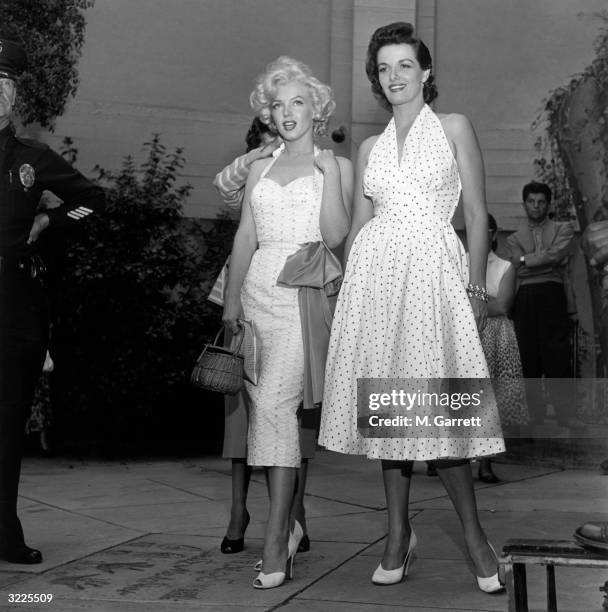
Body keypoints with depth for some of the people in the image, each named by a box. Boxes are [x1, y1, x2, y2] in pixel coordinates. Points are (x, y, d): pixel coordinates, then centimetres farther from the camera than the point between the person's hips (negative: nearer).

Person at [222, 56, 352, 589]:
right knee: (267, 407, 1)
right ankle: (287, 524, 12)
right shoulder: (260, 169, 19)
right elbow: (245, 238, 16)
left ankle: (276, 539, -15)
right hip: (258, 291, 5)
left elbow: (336, 236, -4)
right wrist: (232, 300, 9)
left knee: (275, 403, -18)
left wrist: (328, 174, -9)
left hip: (305, 292, -5)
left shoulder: (336, 165, 7)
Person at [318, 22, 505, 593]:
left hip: (433, 268, -3)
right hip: (375, 270, 4)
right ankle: (398, 535, 13)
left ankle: (474, 535, 5)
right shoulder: (370, 147, 17)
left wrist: (476, 285, -6)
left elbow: (477, 213, 3)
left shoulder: (454, 128, 8)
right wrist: (347, 287, 8)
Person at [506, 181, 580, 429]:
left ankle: (564, 414, -9)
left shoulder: (563, 229, 14)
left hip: (553, 297, -2)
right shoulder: (514, 238, 18)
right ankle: (535, 415, 6)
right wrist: (548, 262, -4)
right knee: (529, 360, 0)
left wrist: (527, 260, -1)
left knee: (558, 357, -10)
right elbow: (520, 269, 1)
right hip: (525, 300, 2)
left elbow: (555, 254, -6)